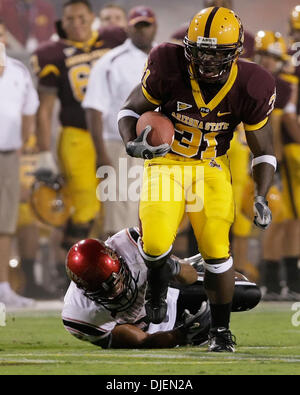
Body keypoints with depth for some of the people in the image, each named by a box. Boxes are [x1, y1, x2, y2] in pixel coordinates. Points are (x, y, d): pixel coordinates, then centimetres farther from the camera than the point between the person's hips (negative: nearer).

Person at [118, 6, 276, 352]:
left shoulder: (250, 88, -17)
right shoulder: (169, 69, -22)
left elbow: (263, 151, -4)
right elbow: (131, 109, -7)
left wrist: (261, 197, -18)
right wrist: (131, 144, -28)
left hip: (212, 167, 1)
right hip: (166, 161, -1)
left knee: (217, 251, -5)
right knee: (156, 242, -19)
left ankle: (220, 330, 14)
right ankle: (157, 276, 19)